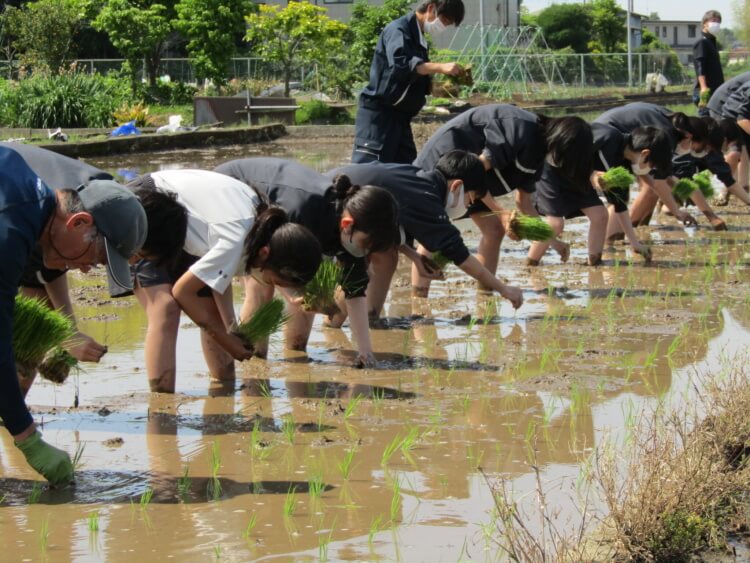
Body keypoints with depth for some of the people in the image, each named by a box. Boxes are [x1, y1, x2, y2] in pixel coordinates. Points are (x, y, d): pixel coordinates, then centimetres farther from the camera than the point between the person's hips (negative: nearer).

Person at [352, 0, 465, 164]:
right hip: (378, 114, -9)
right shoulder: (399, 29, -11)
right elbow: (400, 64, -30)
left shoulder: (418, 39, 17)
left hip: (399, 116, 9)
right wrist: (440, 67, -34)